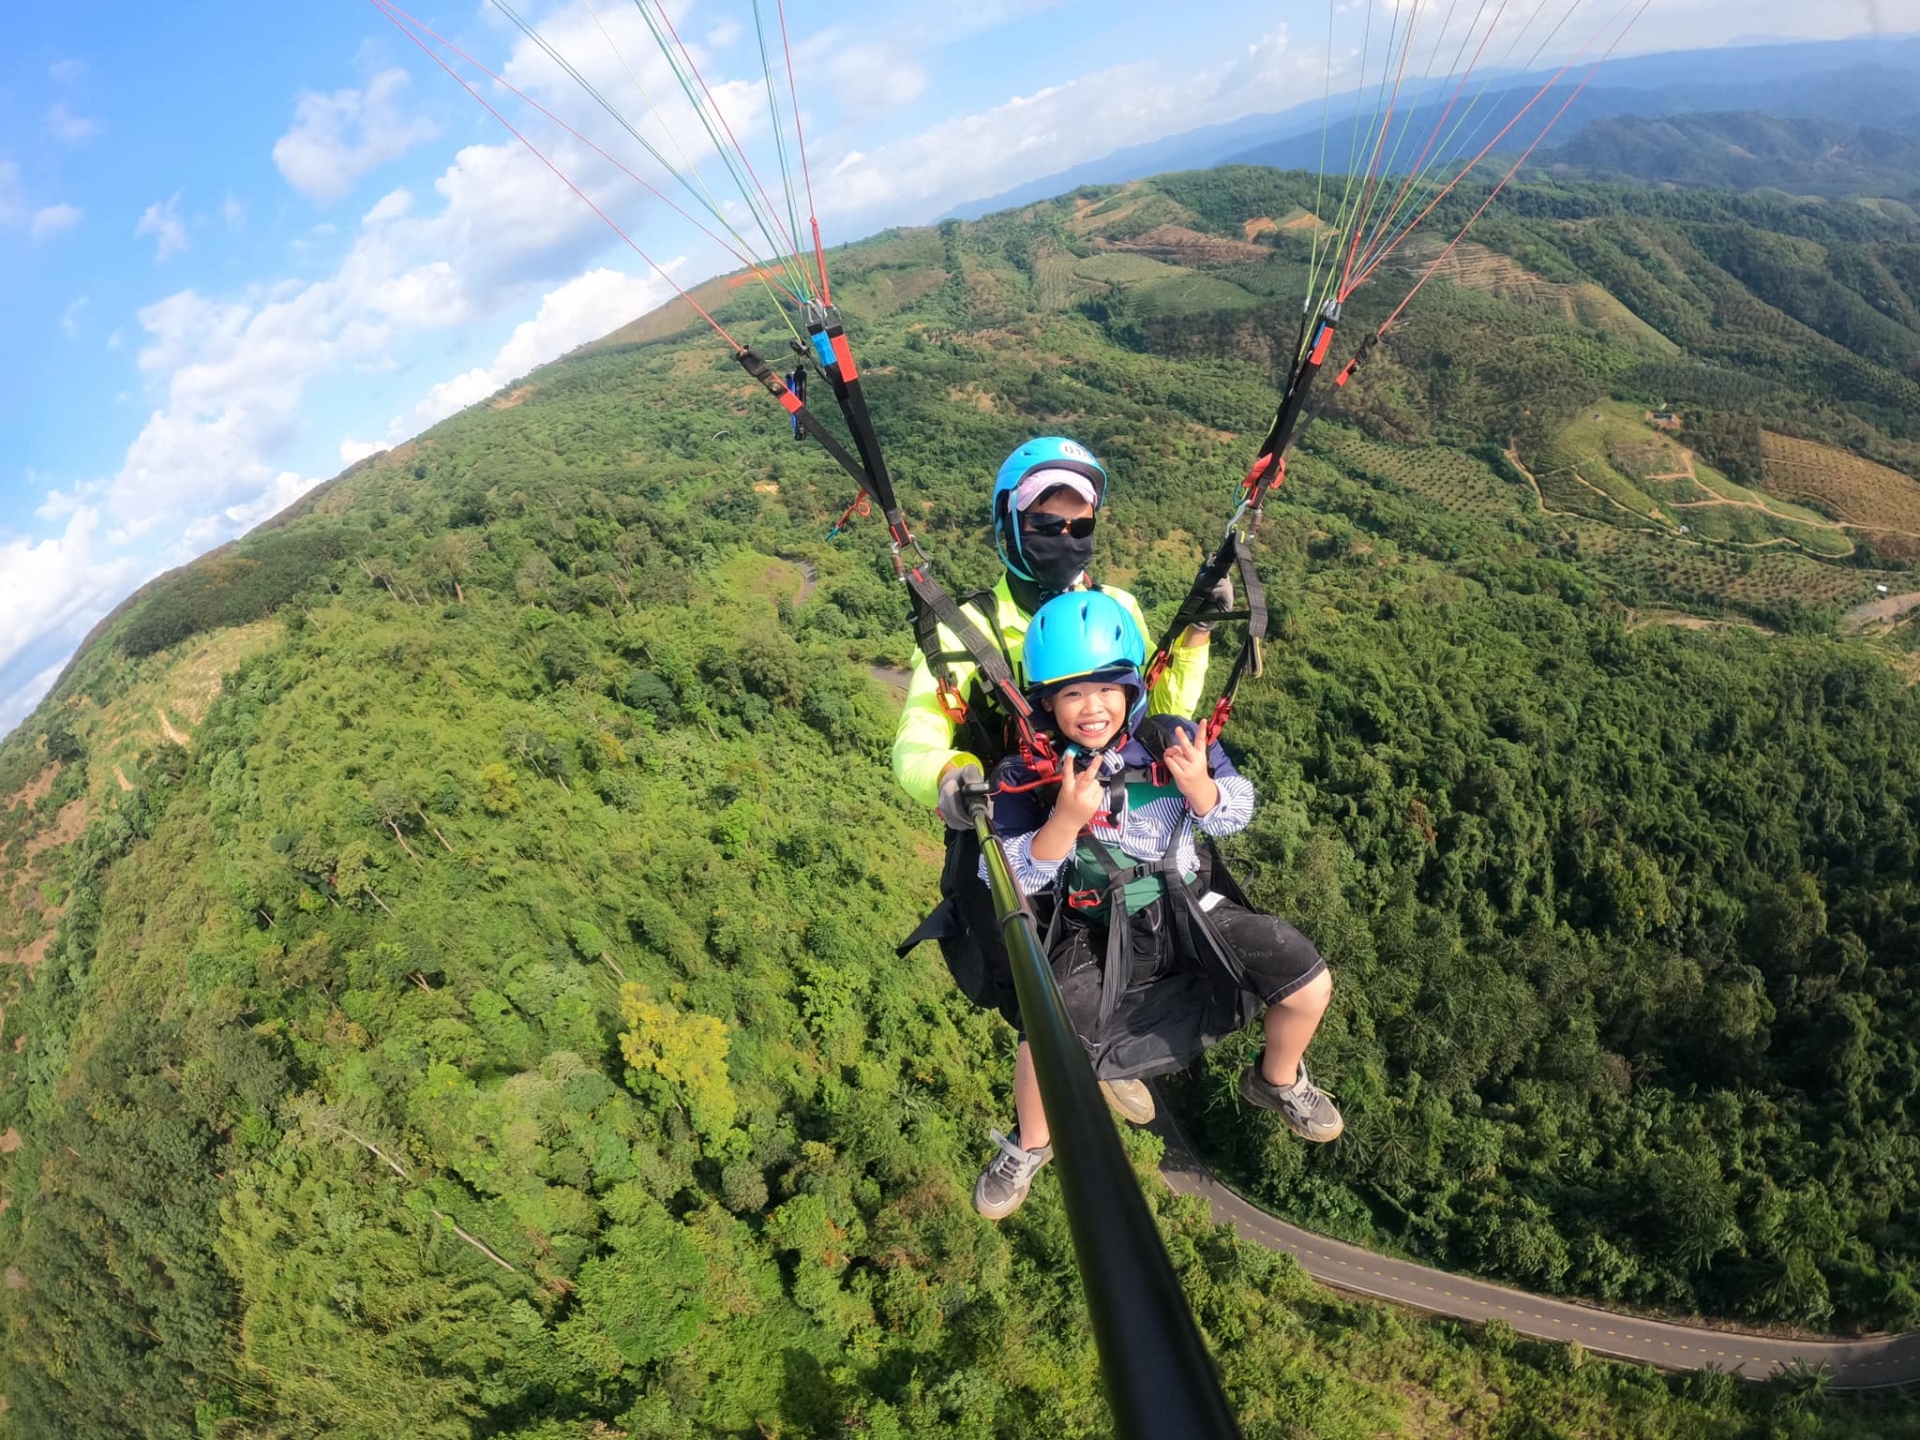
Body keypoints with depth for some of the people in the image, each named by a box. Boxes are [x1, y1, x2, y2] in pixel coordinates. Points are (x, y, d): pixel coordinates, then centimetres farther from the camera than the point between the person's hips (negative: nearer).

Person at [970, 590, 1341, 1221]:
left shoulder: (1174, 741, -7)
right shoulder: (1026, 775, -12)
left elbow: (1234, 814, -2)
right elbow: (1012, 878, -14)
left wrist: (1199, 787, -26)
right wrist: (1066, 821, -31)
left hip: (1188, 907, 3)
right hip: (1098, 932, -2)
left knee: (1310, 984, -10)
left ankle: (1277, 1080, 26)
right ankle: (1030, 1145, 11)